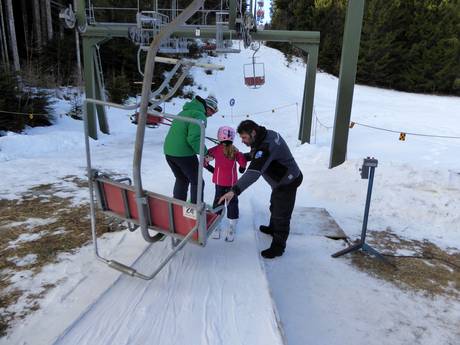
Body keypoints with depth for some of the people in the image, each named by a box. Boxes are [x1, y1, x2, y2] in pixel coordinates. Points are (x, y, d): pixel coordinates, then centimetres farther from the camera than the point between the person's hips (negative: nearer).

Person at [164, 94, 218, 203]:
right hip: (184, 154, -8)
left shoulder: (184, 111, 15)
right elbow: (194, 138, -24)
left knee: (181, 180, 25)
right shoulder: (199, 115, -13)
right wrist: (205, 153, -11)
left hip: (168, 151, 9)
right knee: (197, 182, 8)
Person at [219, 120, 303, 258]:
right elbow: (256, 155, 15)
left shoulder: (266, 146, -35)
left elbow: (254, 172, -46)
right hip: (281, 180, 10)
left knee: (281, 214, 1)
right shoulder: (267, 134, -5)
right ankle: (273, 228, 52)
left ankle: (278, 246, 17)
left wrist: (234, 191, -52)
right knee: (274, 207, 28)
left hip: (287, 183, -10)